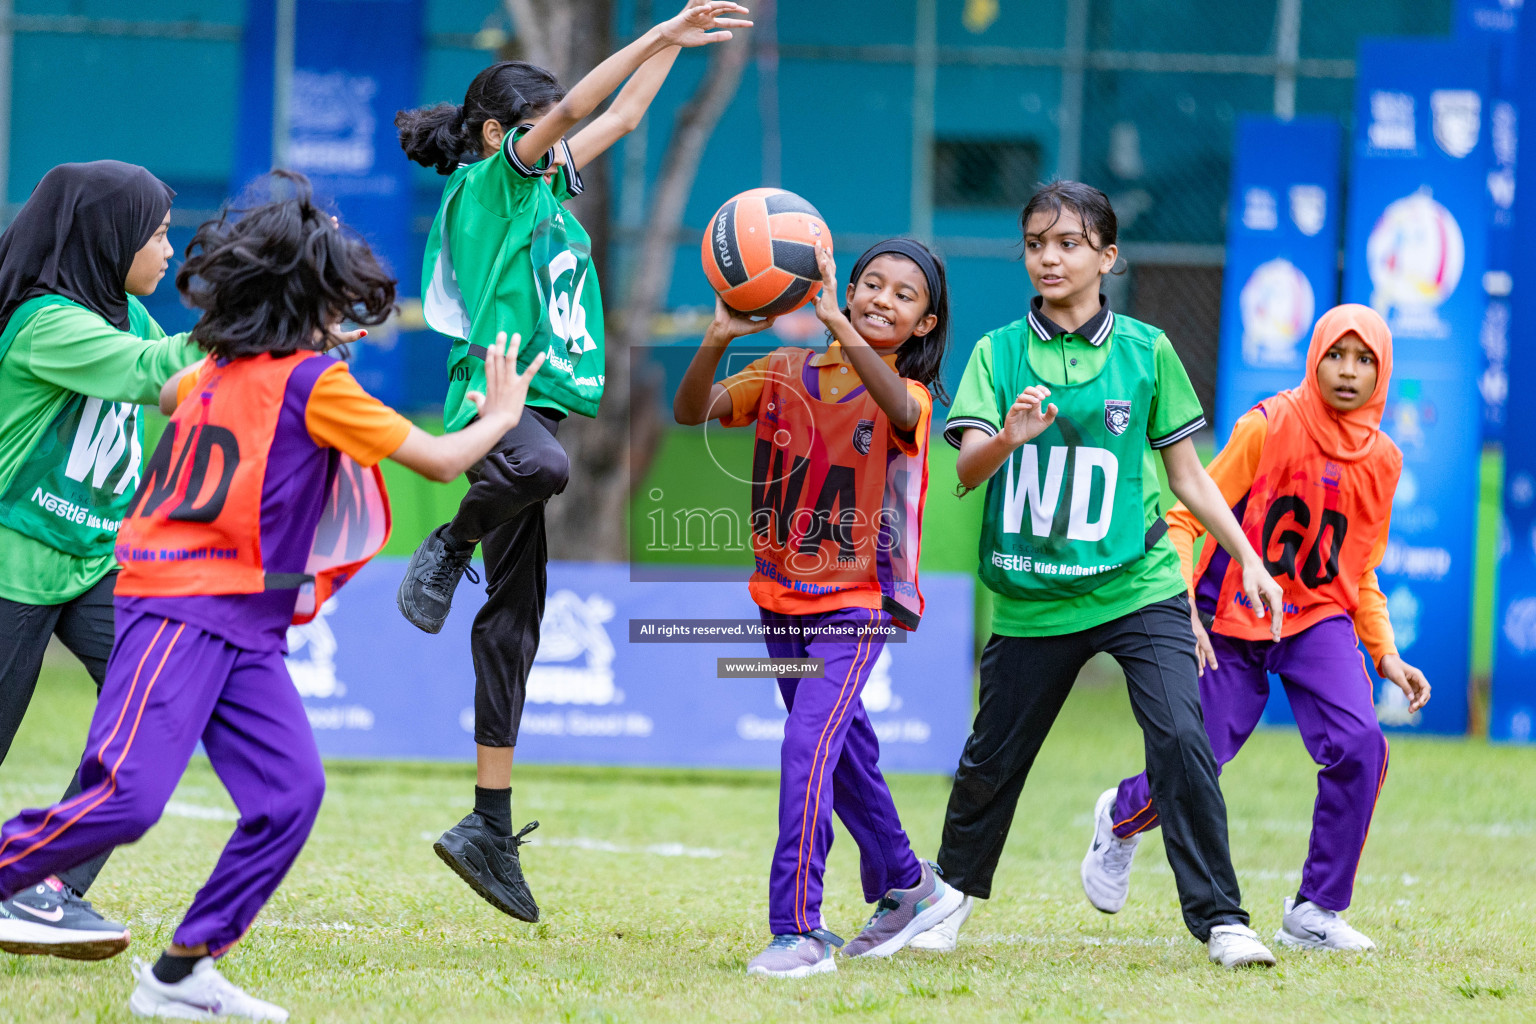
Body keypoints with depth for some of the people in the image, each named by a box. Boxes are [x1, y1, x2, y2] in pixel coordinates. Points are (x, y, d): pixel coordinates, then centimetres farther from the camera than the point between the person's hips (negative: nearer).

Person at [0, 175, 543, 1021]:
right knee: (126, 798, -18)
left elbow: (168, 395, 39)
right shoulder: (314, 382, -10)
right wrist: (500, 416, 14)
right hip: (186, 609, -9)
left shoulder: (223, 369, 13)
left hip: (242, 627, 9)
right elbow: (438, 460, -6)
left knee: (290, 793, 0)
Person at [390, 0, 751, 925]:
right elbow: (569, 111, -13)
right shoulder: (486, 183, -1)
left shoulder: (547, 188, 20)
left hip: (540, 405, 8)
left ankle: (491, 827, 4)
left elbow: (618, 119, 29)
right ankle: (451, 546, -15)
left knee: (514, 621, 5)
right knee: (543, 465, -45)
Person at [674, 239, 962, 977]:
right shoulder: (788, 373, 1)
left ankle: (800, 931, -21)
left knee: (809, 746, -20)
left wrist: (837, 324, -48)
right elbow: (692, 412, -10)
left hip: (857, 605, -5)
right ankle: (907, 888, 38)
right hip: (783, 599, 5)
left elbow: (899, 408, -36)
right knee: (842, 750, 19)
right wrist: (717, 341, -29)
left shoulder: (906, 397, -10)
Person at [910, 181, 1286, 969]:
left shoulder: (1147, 351, 3)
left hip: (1138, 587, -1)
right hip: (1031, 600, 1)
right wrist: (1010, 437, -31)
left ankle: (1219, 919, -12)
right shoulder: (998, 353, 2)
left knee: (1181, 738, -17)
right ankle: (954, 891, 36)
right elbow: (967, 468, -10)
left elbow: (1187, 473, 11)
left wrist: (1247, 560, 6)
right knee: (990, 760, 10)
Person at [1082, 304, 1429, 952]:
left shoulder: (1381, 459, 5)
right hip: (1231, 622, -3)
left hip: (1320, 619, 3)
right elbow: (1185, 518, -9)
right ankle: (1120, 819, 35)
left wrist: (1386, 655, 5)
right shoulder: (1269, 426, -10)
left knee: (1359, 745, -21)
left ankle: (1316, 912, -9)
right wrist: (1183, 610, -21)